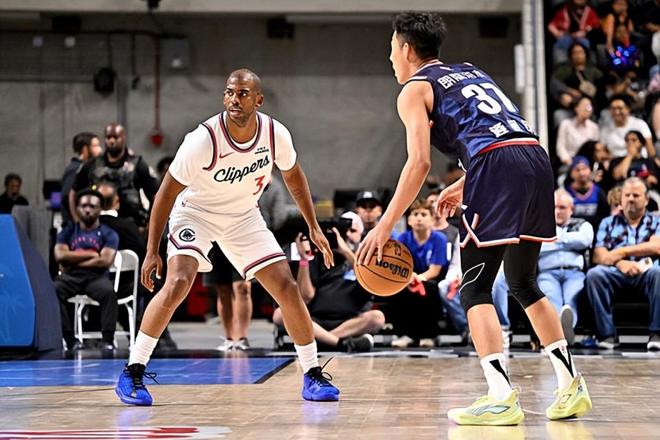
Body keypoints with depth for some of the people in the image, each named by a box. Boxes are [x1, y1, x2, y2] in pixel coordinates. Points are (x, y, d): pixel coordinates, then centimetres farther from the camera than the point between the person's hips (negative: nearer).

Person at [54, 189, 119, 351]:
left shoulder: (108, 234, 9)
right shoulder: (68, 232, 16)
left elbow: (105, 261, -7)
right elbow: (60, 256, -2)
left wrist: (74, 261, -4)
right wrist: (91, 254, -4)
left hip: (96, 276, -2)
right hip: (71, 276, 2)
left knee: (109, 292, -36)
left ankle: (107, 340, -31)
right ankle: (70, 339, -28)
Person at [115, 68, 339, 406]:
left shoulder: (276, 134, -18)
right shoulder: (203, 139, -30)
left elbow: (293, 176, 5)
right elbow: (167, 192, -19)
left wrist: (313, 227, 5)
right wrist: (152, 251, -20)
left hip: (244, 216, 4)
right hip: (196, 213, -4)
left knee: (288, 289, -5)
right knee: (177, 284, -26)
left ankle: (313, 376, 9)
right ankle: (132, 374, -15)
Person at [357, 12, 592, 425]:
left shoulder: (415, 89, 9)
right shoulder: (471, 72, 30)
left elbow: (420, 162, -5)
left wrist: (385, 225, -2)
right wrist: (464, 187, 36)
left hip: (497, 169, -7)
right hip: (538, 160, 7)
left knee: (474, 289, 1)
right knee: (524, 283, 20)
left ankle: (503, 399, -11)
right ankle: (572, 386, 16)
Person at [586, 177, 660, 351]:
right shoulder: (608, 223, 24)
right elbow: (598, 256, 9)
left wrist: (622, 252, -4)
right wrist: (619, 263, -12)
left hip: (645, 272, -1)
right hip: (616, 273, 1)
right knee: (594, 274, -32)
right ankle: (607, 334, -30)